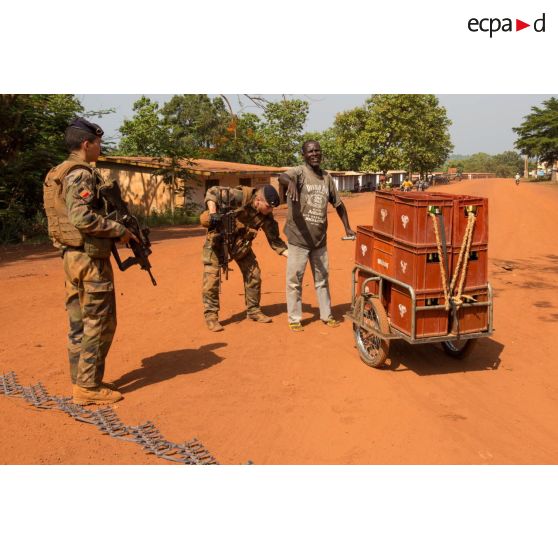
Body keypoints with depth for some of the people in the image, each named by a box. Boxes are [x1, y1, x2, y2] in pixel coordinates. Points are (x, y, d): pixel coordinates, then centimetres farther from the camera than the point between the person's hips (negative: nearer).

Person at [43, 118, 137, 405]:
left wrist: (112, 228, 14)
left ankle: (80, 381, 23)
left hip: (72, 255, 10)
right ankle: (89, 387, 4)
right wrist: (119, 230, -15)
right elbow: (82, 217, -27)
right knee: (99, 324, -2)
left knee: (79, 323, 14)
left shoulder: (61, 173, 16)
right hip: (89, 258, -10)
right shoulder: (81, 174, -14)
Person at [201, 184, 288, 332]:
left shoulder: (266, 216, -12)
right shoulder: (241, 197, -29)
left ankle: (253, 310, 22)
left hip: (241, 244, 6)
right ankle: (211, 316, 3)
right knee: (212, 277, -8)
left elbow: (274, 240, -7)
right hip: (218, 238, -5)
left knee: (253, 275, 6)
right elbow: (213, 192, -26)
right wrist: (213, 213, -40)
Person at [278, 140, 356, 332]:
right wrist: (290, 182, -55)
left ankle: (326, 315, 28)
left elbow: (338, 203, 18)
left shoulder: (326, 177, 9)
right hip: (299, 238, -5)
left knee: (322, 279, 16)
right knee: (295, 280, 2)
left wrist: (347, 228, 15)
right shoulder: (299, 172, -8)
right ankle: (294, 319, 14)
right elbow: (282, 176, -31)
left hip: (320, 238, 5)